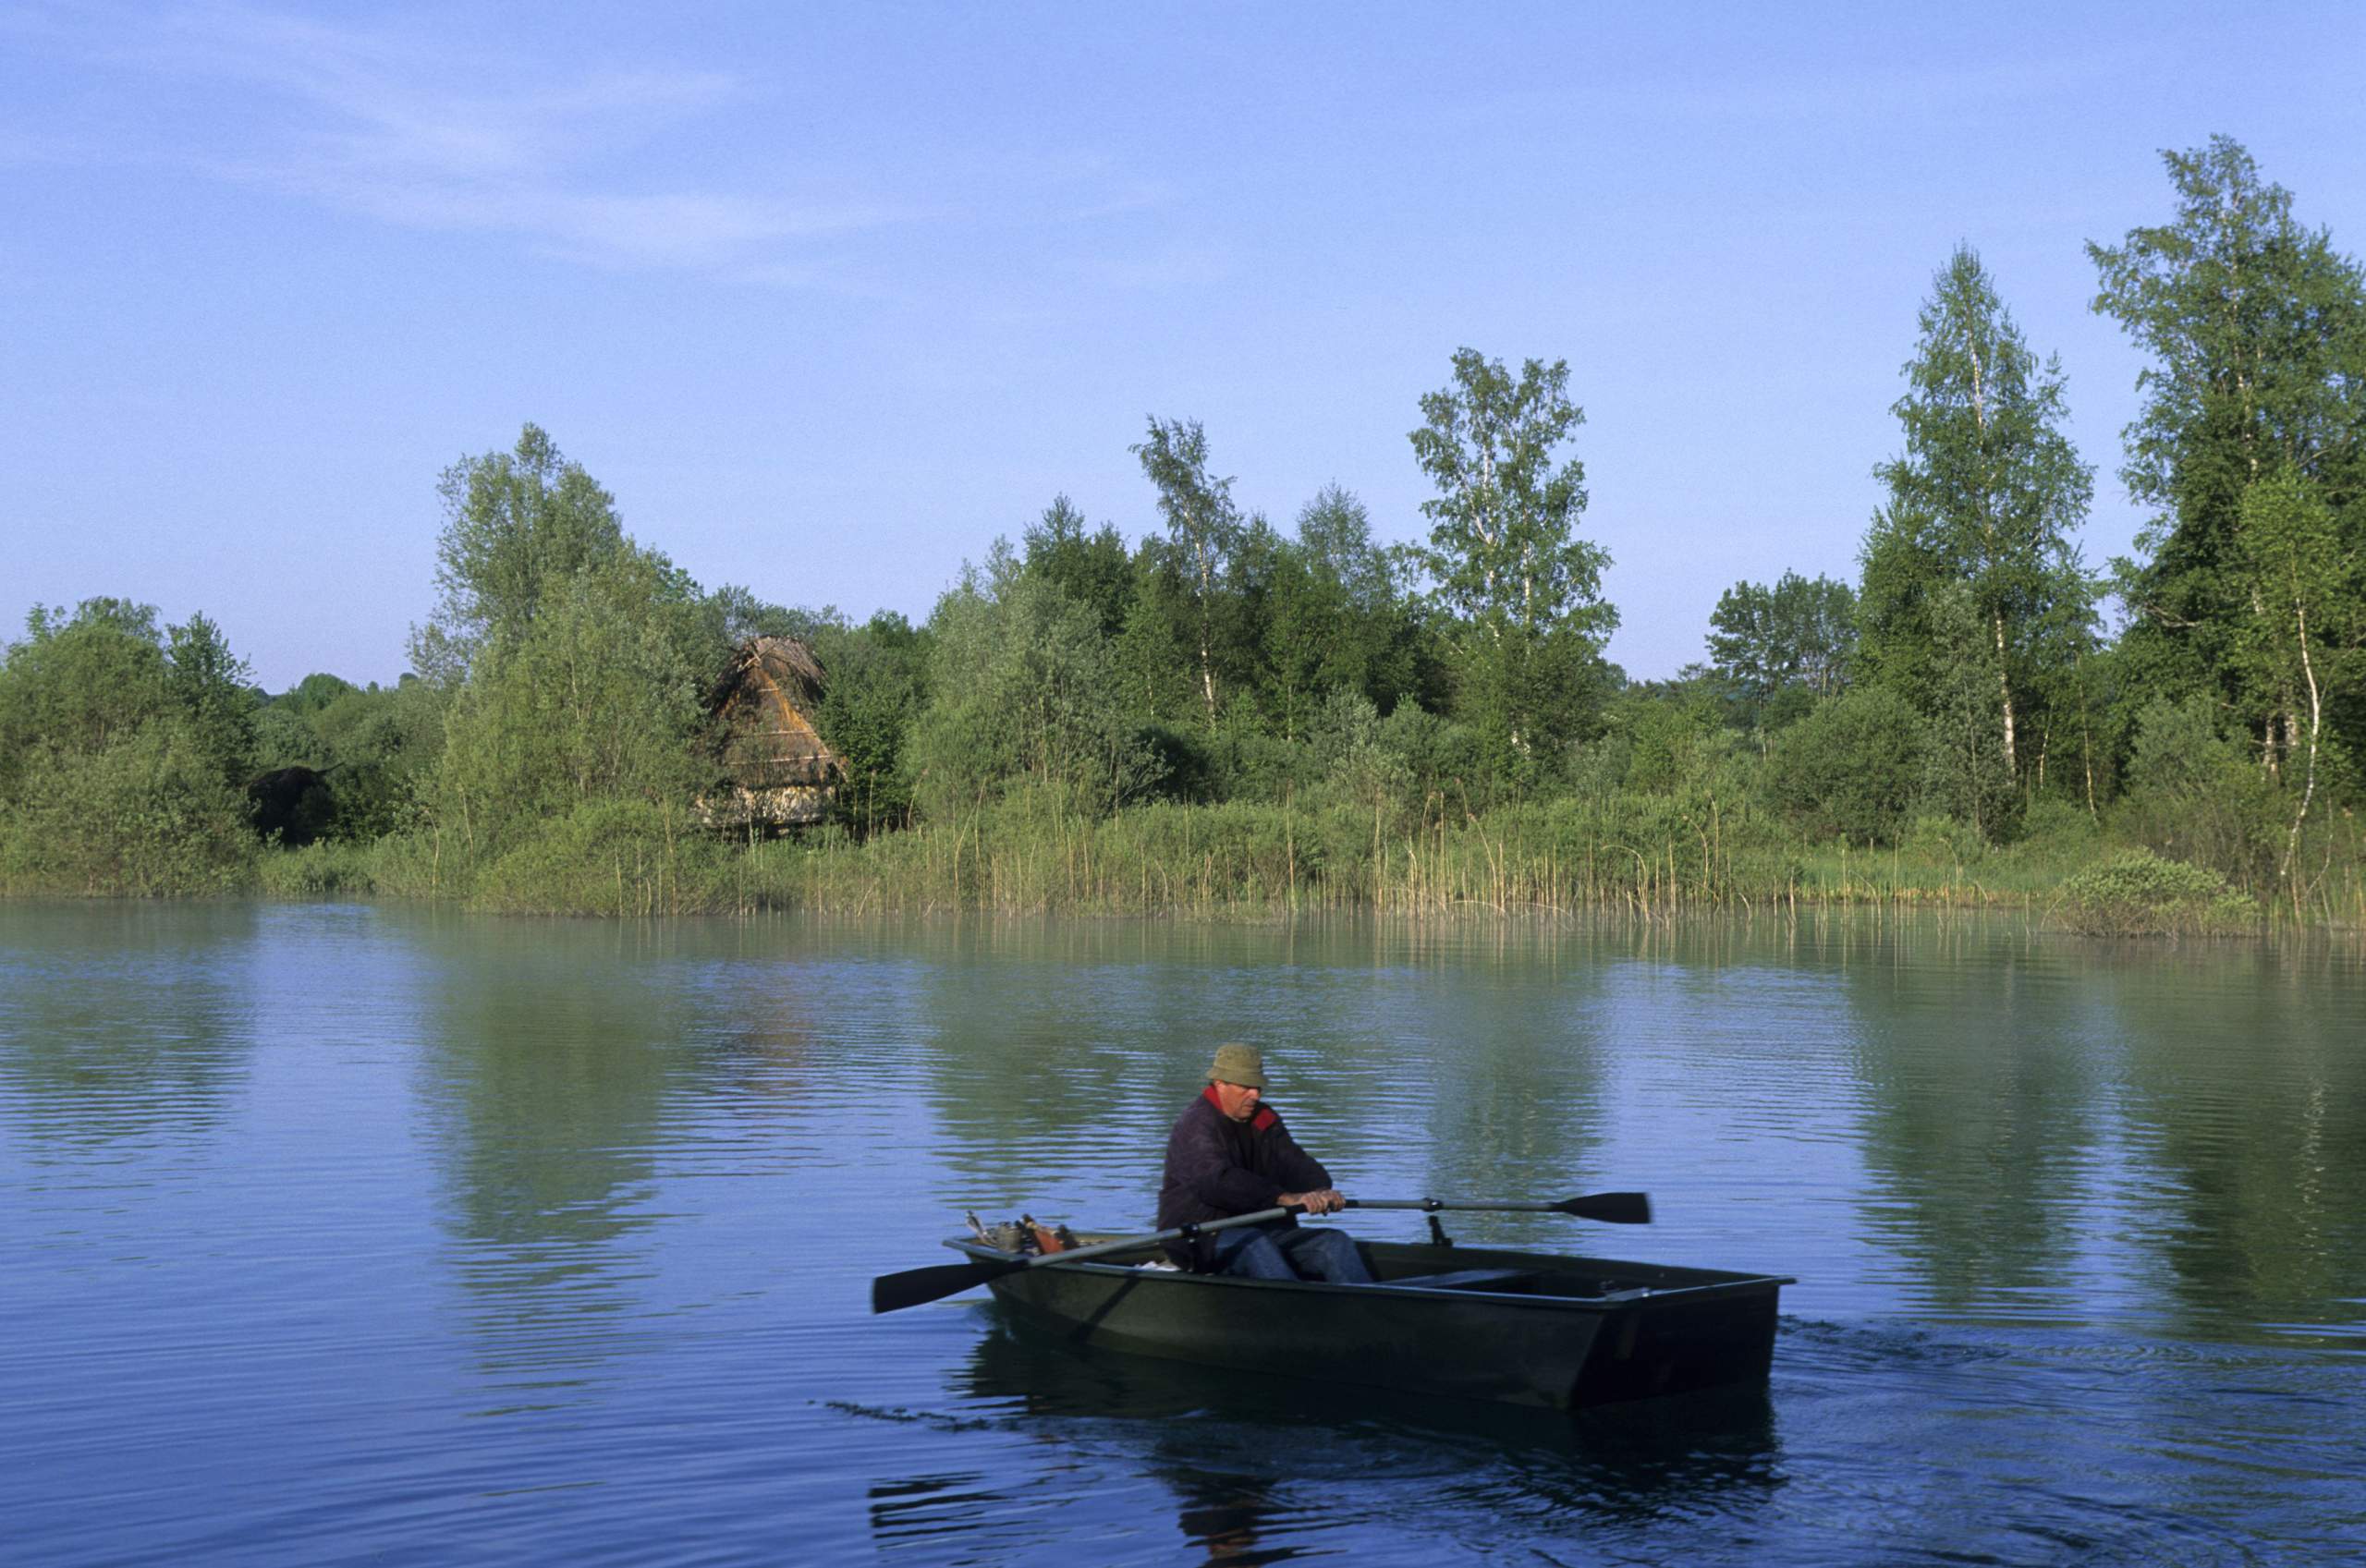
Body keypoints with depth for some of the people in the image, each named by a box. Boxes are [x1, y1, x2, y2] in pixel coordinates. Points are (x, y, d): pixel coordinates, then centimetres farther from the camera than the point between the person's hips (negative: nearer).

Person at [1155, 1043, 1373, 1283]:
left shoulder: (1264, 1120, 12)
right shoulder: (1195, 1126, -13)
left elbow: (1295, 1163, 0)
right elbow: (1219, 1181, -30)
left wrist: (1321, 1191, -25)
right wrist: (1284, 1198, -40)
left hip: (1265, 1230, 7)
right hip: (1202, 1241, -7)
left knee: (1335, 1241, -12)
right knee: (1250, 1243, -38)